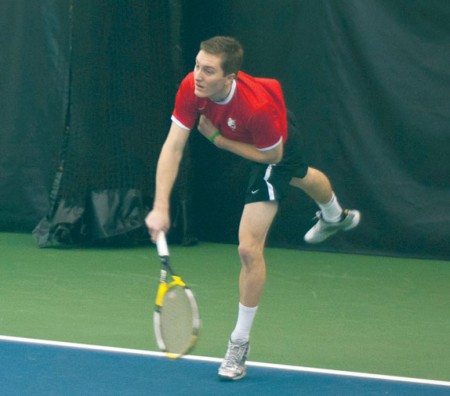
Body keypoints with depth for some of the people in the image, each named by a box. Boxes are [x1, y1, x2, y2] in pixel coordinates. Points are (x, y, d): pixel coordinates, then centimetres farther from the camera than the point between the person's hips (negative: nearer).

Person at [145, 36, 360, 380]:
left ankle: (240, 343, 2)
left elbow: (272, 155, -28)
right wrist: (161, 207, -40)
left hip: (277, 146, -6)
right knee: (300, 178, 41)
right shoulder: (191, 87, -34)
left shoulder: (258, 107, -47)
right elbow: (173, 147, -33)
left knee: (249, 247, -15)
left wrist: (219, 139, -30)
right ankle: (335, 217, 79)